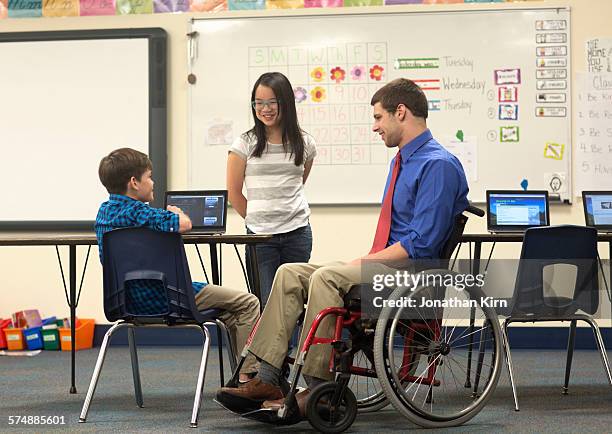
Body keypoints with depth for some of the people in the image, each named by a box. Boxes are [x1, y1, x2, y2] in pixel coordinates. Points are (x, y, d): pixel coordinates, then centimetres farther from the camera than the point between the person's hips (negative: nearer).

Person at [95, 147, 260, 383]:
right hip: (161, 298, -10)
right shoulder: (136, 211, -20)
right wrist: (174, 213, -4)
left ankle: (243, 375, 25)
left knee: (229, 312, 26)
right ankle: (247, 377, -4)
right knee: (248, 303, -1)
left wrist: (167, 215, 12)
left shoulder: (104, 211, 8)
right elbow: (183, 224, -25)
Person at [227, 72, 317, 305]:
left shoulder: (304, 143, 5)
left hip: (298, 232, 2)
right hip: (260, 235, -2)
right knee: (266, 303, -2)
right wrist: (257, 220, 10)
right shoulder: (245, 144, -2)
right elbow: (233, 192, 4)